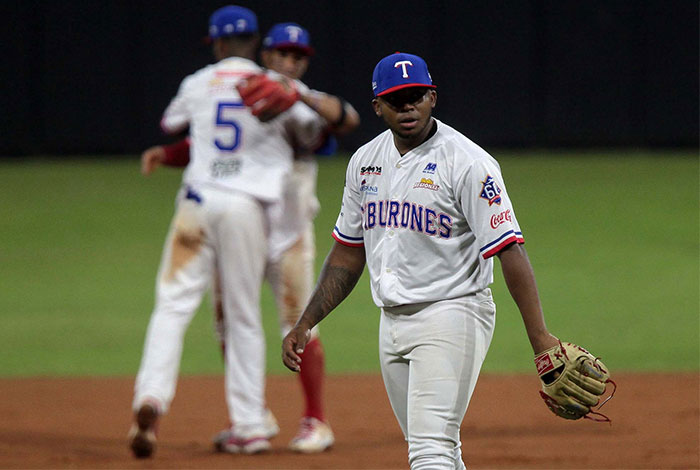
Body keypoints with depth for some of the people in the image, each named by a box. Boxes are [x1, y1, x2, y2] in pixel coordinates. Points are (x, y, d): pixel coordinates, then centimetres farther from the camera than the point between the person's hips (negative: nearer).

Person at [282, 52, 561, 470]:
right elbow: (348, 254, 19)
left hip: (451, 316, -8)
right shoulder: (365, 161, 9)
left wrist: (539, 336, -27)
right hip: (392, 322, 8)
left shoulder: (467, 164, -13)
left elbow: (509, 249, -19)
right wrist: (305, 324, 13)